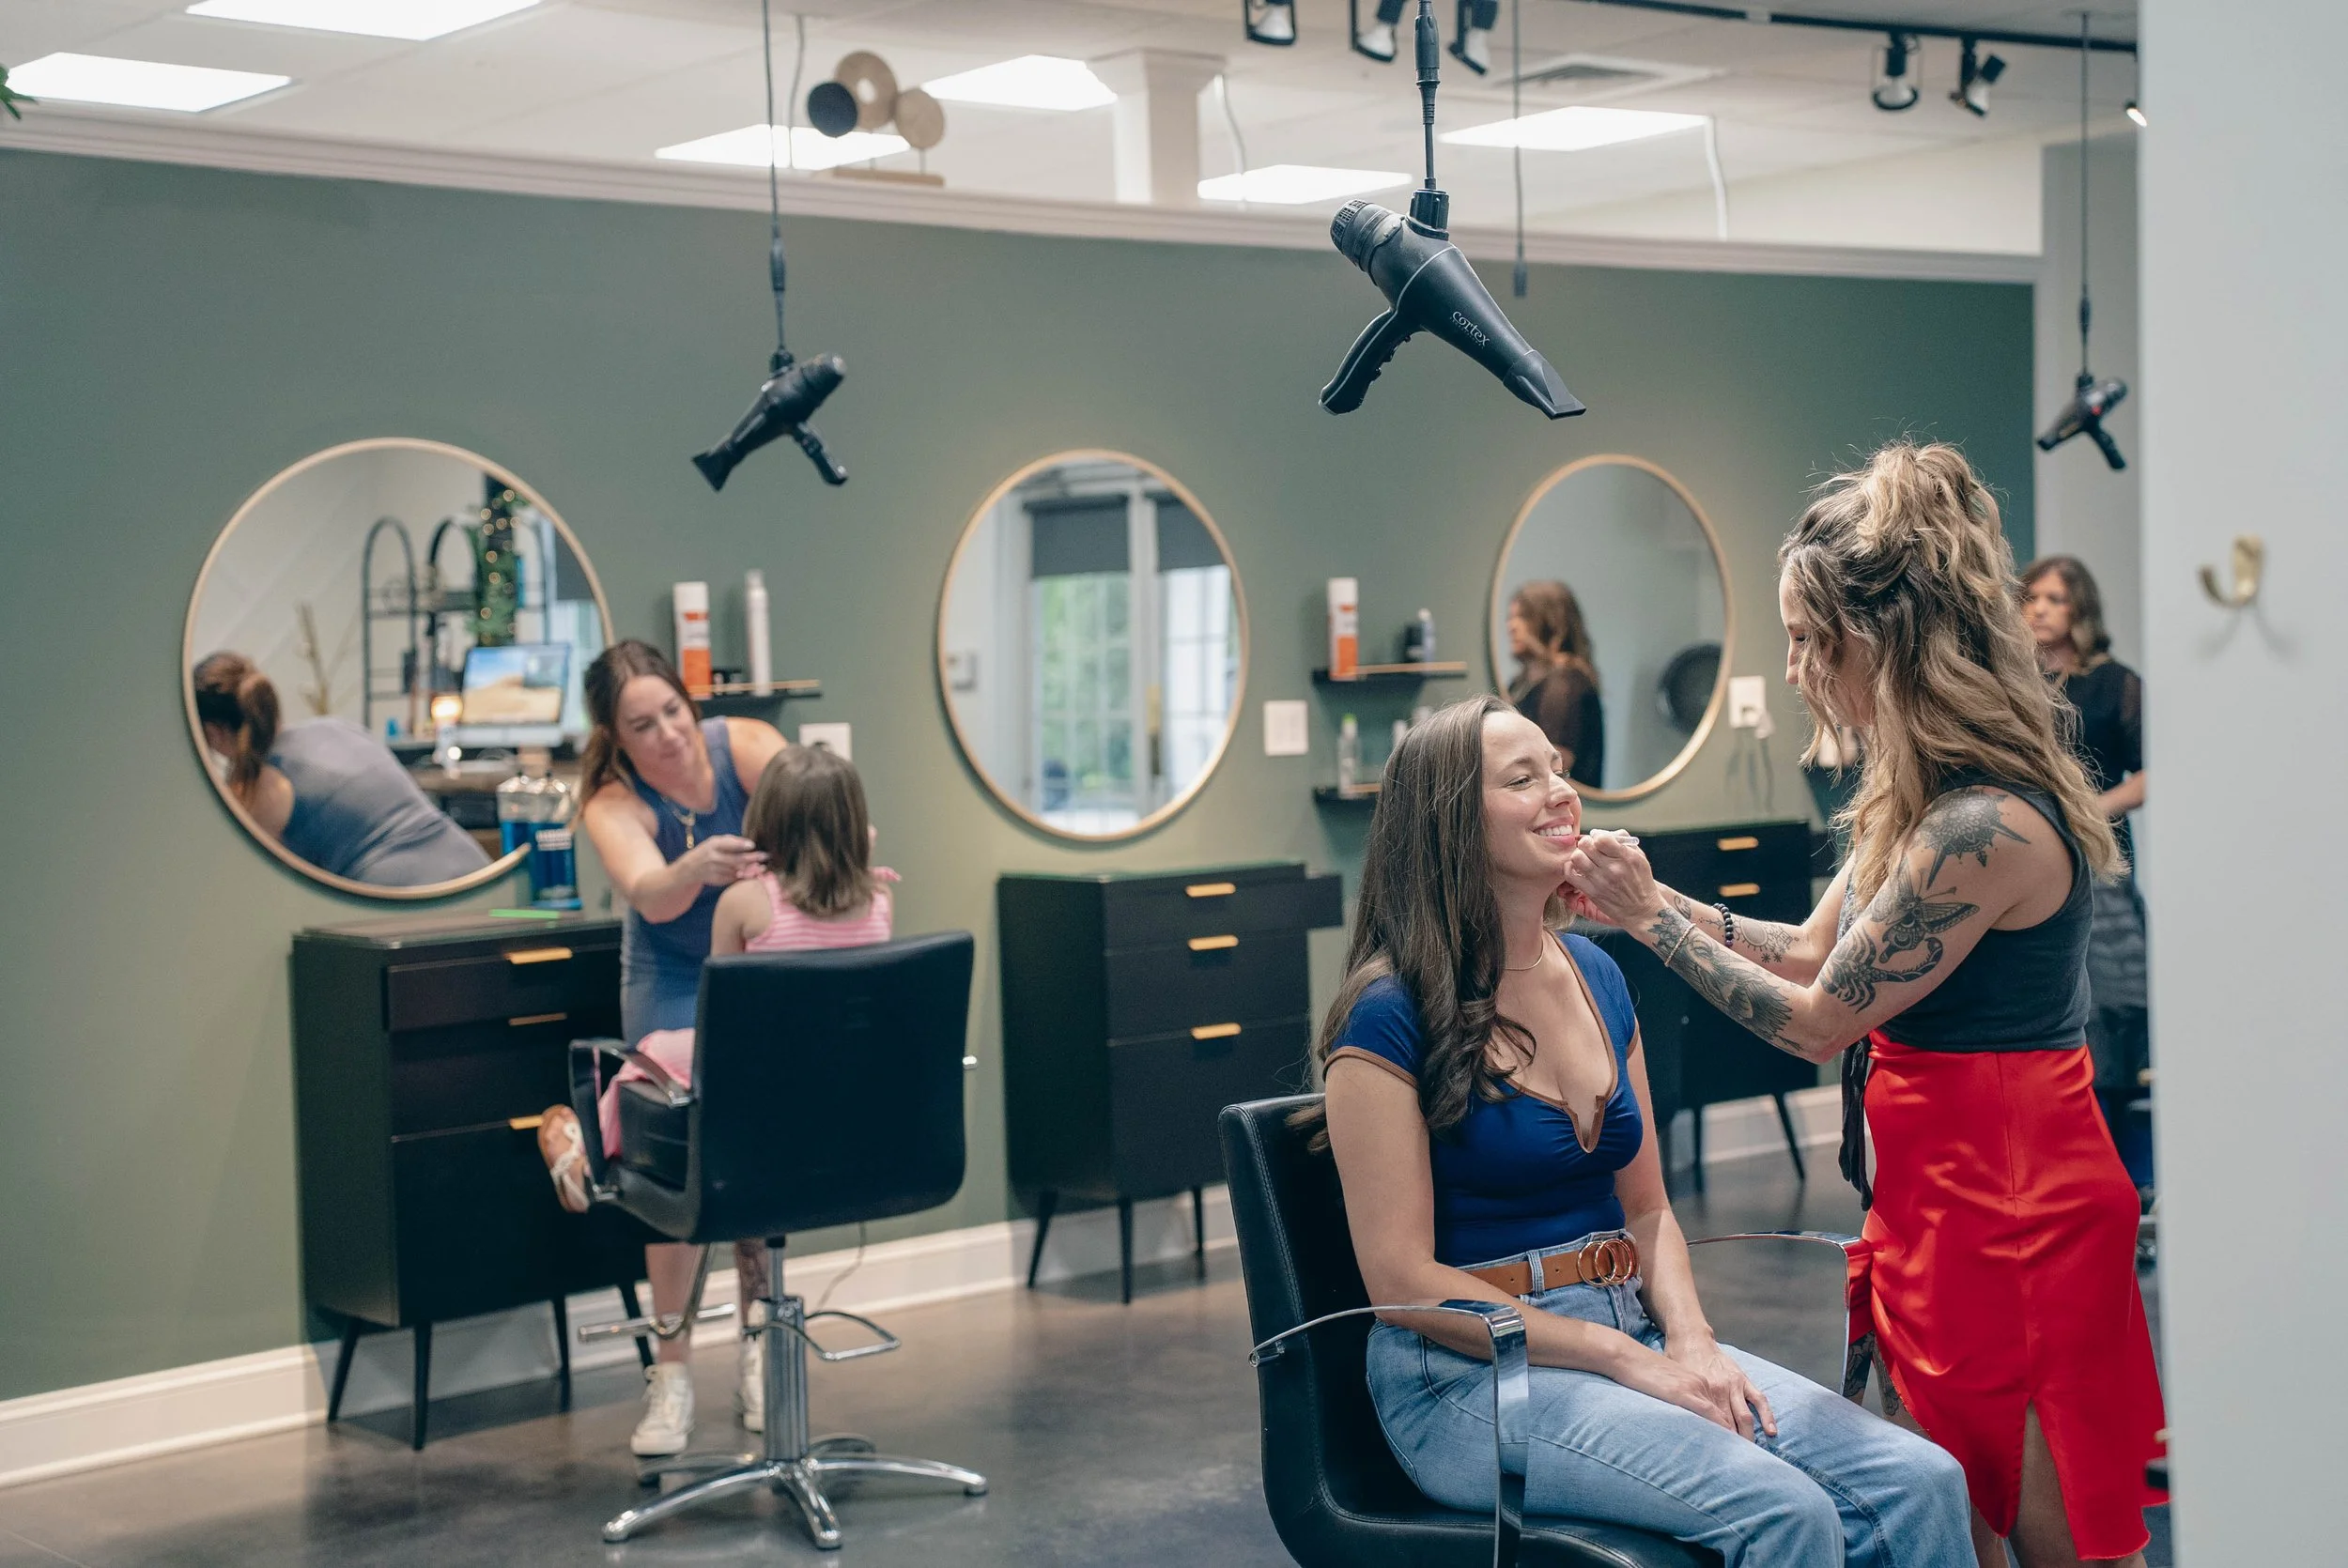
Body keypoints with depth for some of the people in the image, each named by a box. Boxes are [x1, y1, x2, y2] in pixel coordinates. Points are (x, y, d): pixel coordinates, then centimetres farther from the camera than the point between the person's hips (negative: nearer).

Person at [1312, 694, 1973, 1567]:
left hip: (1630, 1331, 7)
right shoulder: (1388, 1016, -10)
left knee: (1923, 1485, -14)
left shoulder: (1597, 977, 12)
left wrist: (1691, 1340, -5)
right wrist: (1626, 1361, -15)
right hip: (1468, 1373, -7)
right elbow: (1401, 1279, -13)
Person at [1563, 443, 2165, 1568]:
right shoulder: (1928, 790, 8)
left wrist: (1651, 920, -7)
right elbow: (1814, 952, 15)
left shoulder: (1985, 826, -24)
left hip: (2007, 1205, -10)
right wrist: (1647, 896, 10)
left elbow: (1816, 1020, -16)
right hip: (1938, 1186, 10)